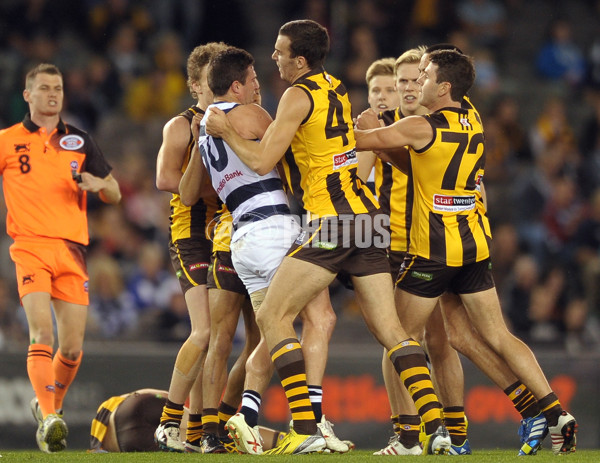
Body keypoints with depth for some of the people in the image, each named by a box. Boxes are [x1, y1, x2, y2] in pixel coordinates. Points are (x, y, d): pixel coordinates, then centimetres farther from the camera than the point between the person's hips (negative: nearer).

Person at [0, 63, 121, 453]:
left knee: (73, 347, 1)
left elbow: (115, 194, 17)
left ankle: (50, 404, 27)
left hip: (72, 249, 3)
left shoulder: (80, 142, 15)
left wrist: (97, 183, -4)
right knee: (42, 333, -21)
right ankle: (49, 420, -25)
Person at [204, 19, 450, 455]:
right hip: (366, 214, 8)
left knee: (273, 317, -2)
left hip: (332, 221, -8)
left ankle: (306, 431, -12)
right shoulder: (337, 89, 17)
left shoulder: (298, 96, -9)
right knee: (390, 327, 5)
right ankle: (436, 426, -7)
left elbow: (262, 161, -11)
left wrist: (227, 130, 3)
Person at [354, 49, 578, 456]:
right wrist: (383, 137, 12)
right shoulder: (473, 121, 8)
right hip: (476, 244, 6)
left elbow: (361, 140, -6)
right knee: (498, 338, 8)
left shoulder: (422, 128, -14)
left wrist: (369, 128, 15)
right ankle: (557, 415, -2)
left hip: (433, 250, -6)